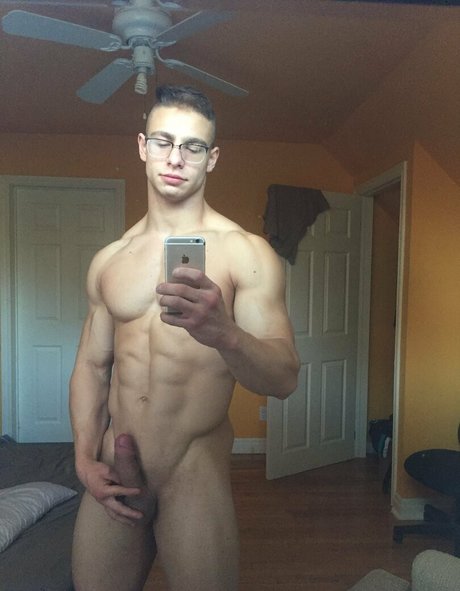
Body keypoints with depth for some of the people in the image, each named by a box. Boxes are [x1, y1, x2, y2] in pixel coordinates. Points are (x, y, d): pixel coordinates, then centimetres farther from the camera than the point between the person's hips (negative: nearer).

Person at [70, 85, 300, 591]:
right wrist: (86, 459, 1)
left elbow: (284, 379, -16)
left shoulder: (245, 253, -10)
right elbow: (91, 364, 11)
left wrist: (224, 334, -36)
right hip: (113, 475, 4)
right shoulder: (108, 261, 6)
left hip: (195, 477, -4)